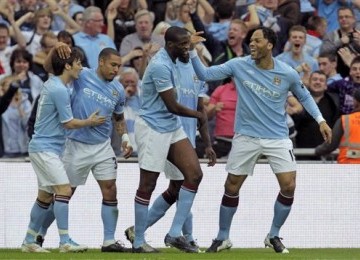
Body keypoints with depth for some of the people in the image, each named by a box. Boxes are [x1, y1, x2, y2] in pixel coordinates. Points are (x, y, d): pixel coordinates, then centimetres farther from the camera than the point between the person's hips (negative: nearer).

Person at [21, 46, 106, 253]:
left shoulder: (52, 84, 10)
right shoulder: (59, 90, -18)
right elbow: (69, 123, -14)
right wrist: (90, 122, 1)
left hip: (44, 148, 10)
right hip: (45, 148, -10)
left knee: (45, 195, 12)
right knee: (64, 190, -15)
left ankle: (29, 241, 16)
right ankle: (65, 242, -19)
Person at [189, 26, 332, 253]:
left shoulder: (288, 74, -8)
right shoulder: (239, 66, -8)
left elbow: (304, 96, 9)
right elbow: (205, 74, -6)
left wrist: (320, 120, 2)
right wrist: (193, 51, -19)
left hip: (277, 138, 0)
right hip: (246, 138, 0)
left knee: (289, 186, -10)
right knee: (232, 187, 4)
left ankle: (273, 236, 10)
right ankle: (223, 238, 21)